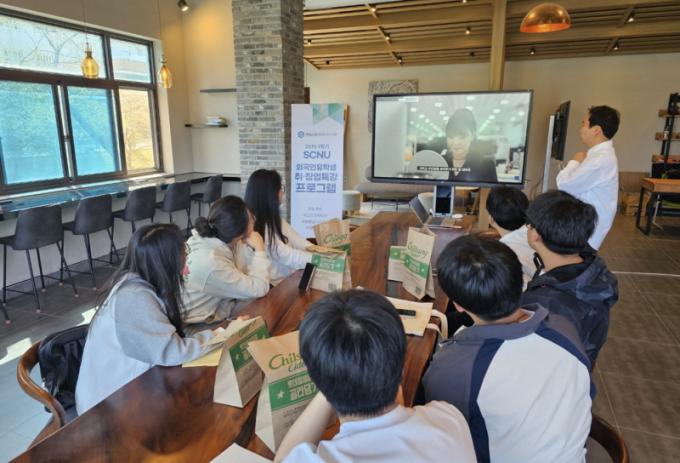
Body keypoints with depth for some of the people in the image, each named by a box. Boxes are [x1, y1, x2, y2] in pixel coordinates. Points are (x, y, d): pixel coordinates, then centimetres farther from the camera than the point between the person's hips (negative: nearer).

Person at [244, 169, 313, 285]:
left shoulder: (273, 219, 7)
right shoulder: (254, 226, -21)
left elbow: (298, 241, 4)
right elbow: (286, 256, -23)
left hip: (290, 275, 8)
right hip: (276, 284, -8)